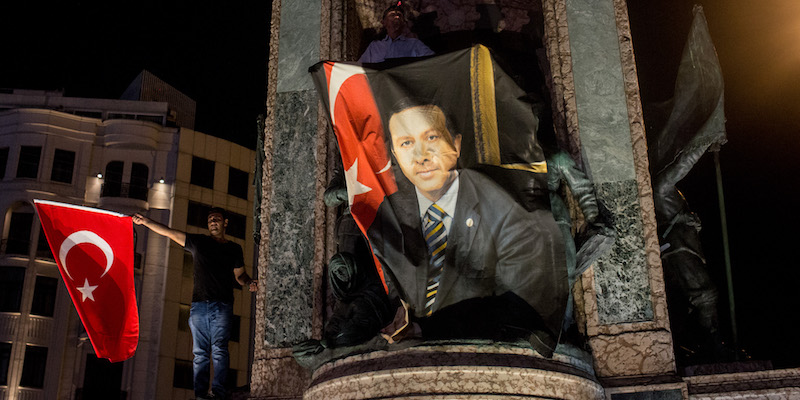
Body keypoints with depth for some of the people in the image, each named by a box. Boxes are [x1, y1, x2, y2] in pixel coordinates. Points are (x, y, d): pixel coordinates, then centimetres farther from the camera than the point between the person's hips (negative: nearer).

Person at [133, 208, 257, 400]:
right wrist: (146, 222, 5)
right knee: (200, 353, -1)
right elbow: (169, 233, 11)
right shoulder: (198, 242, 14)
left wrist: (249, 283, -1)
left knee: (219, 350, -12)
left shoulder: (234, 249, 15)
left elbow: (240, 275, 20)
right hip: (199, 305, 1)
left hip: (222, 305, -1)